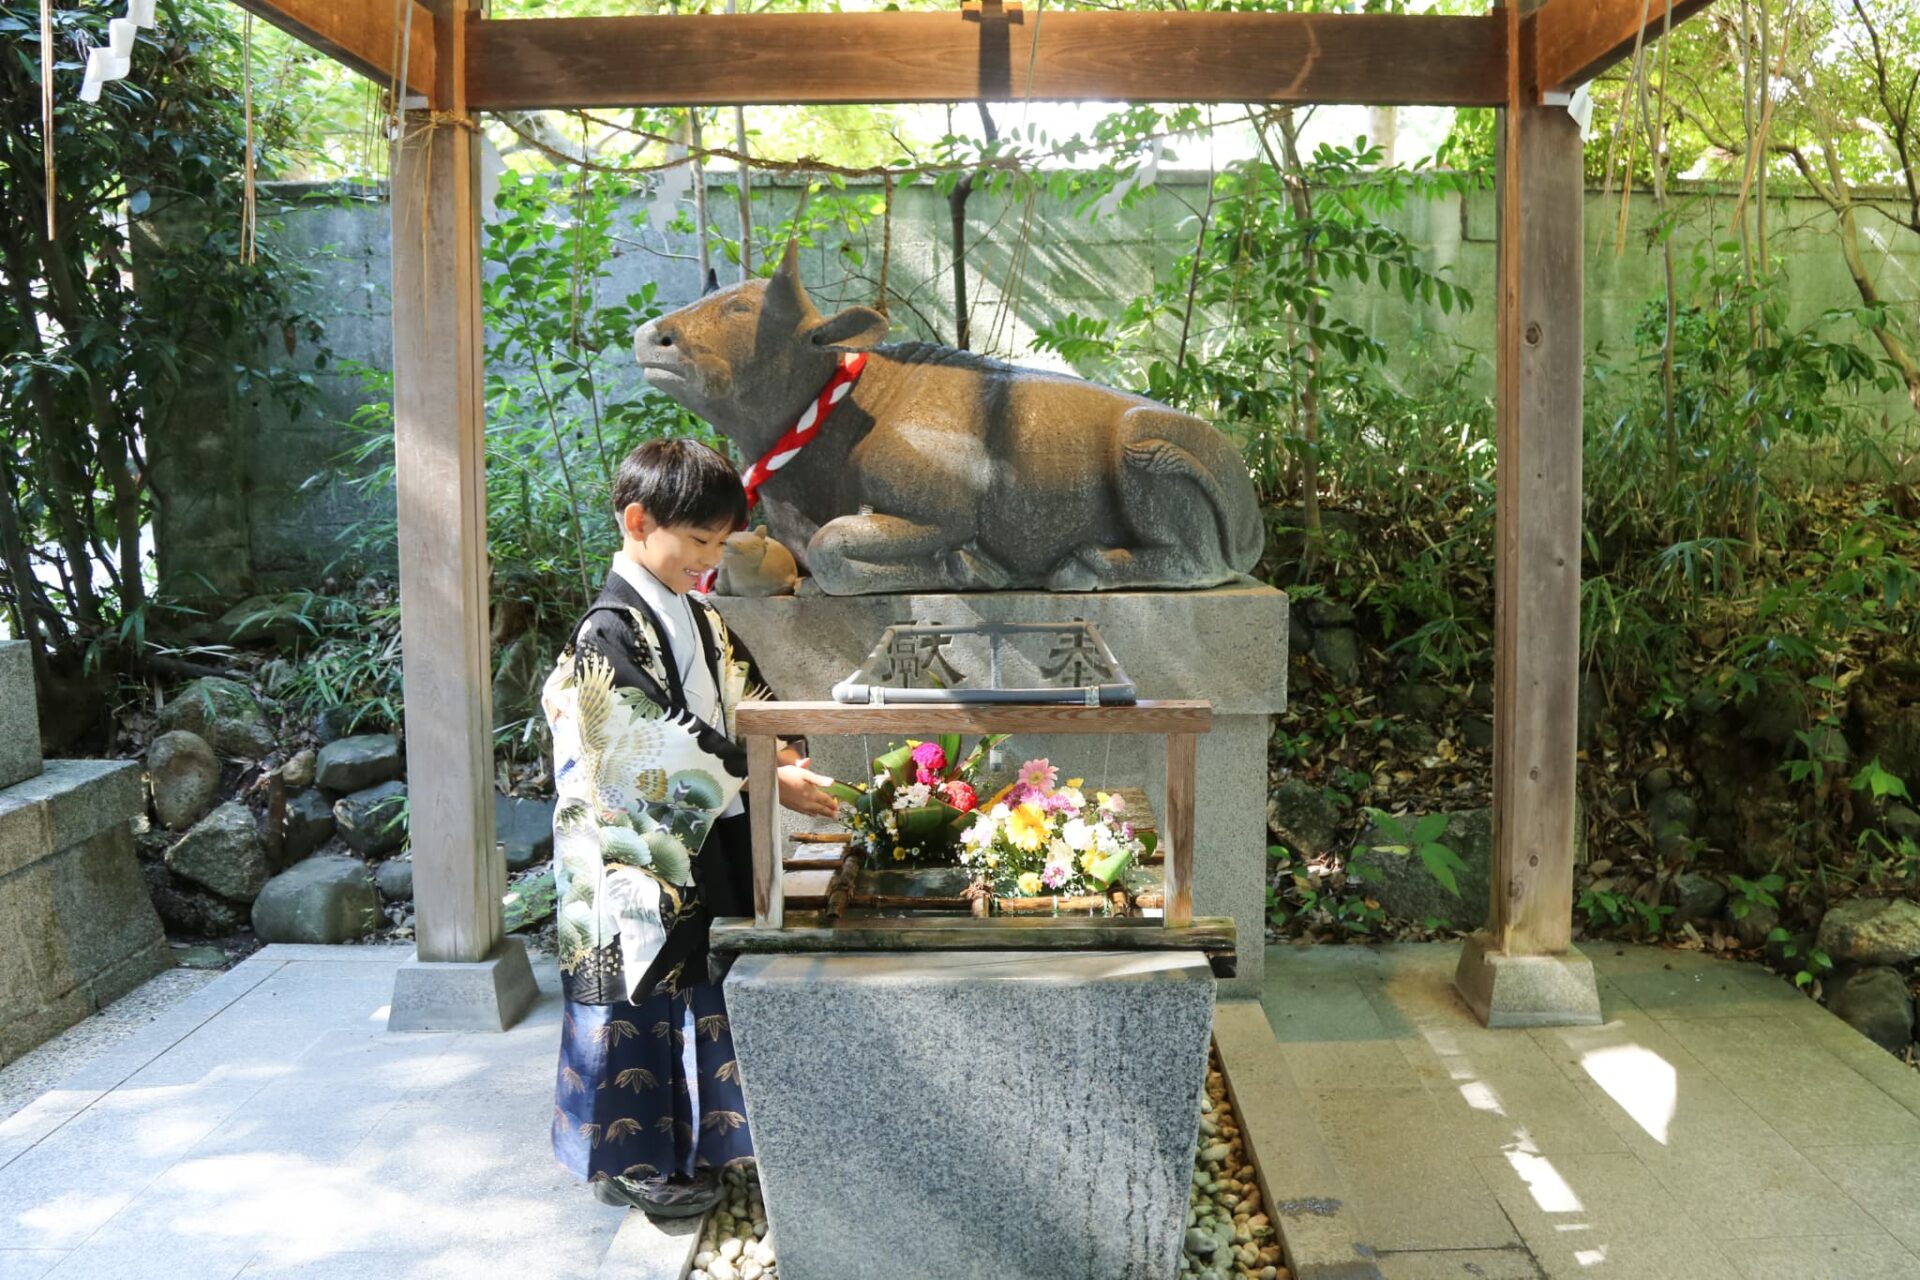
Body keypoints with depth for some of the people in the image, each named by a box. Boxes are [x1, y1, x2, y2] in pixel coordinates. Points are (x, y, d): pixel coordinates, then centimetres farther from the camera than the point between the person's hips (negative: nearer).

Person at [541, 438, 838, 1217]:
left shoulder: (699, 620, 10)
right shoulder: (609, 635, -17)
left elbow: (747, 704, 14)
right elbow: (662, 753, -21)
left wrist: (787, 757, -5)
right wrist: (766, 783, -19)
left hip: (710, 847, 8)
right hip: (648, 860, -8)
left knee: (696, 987, 16)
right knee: (647, 996, 4)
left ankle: (691, 1142, 30)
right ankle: (636, 1161, 19)